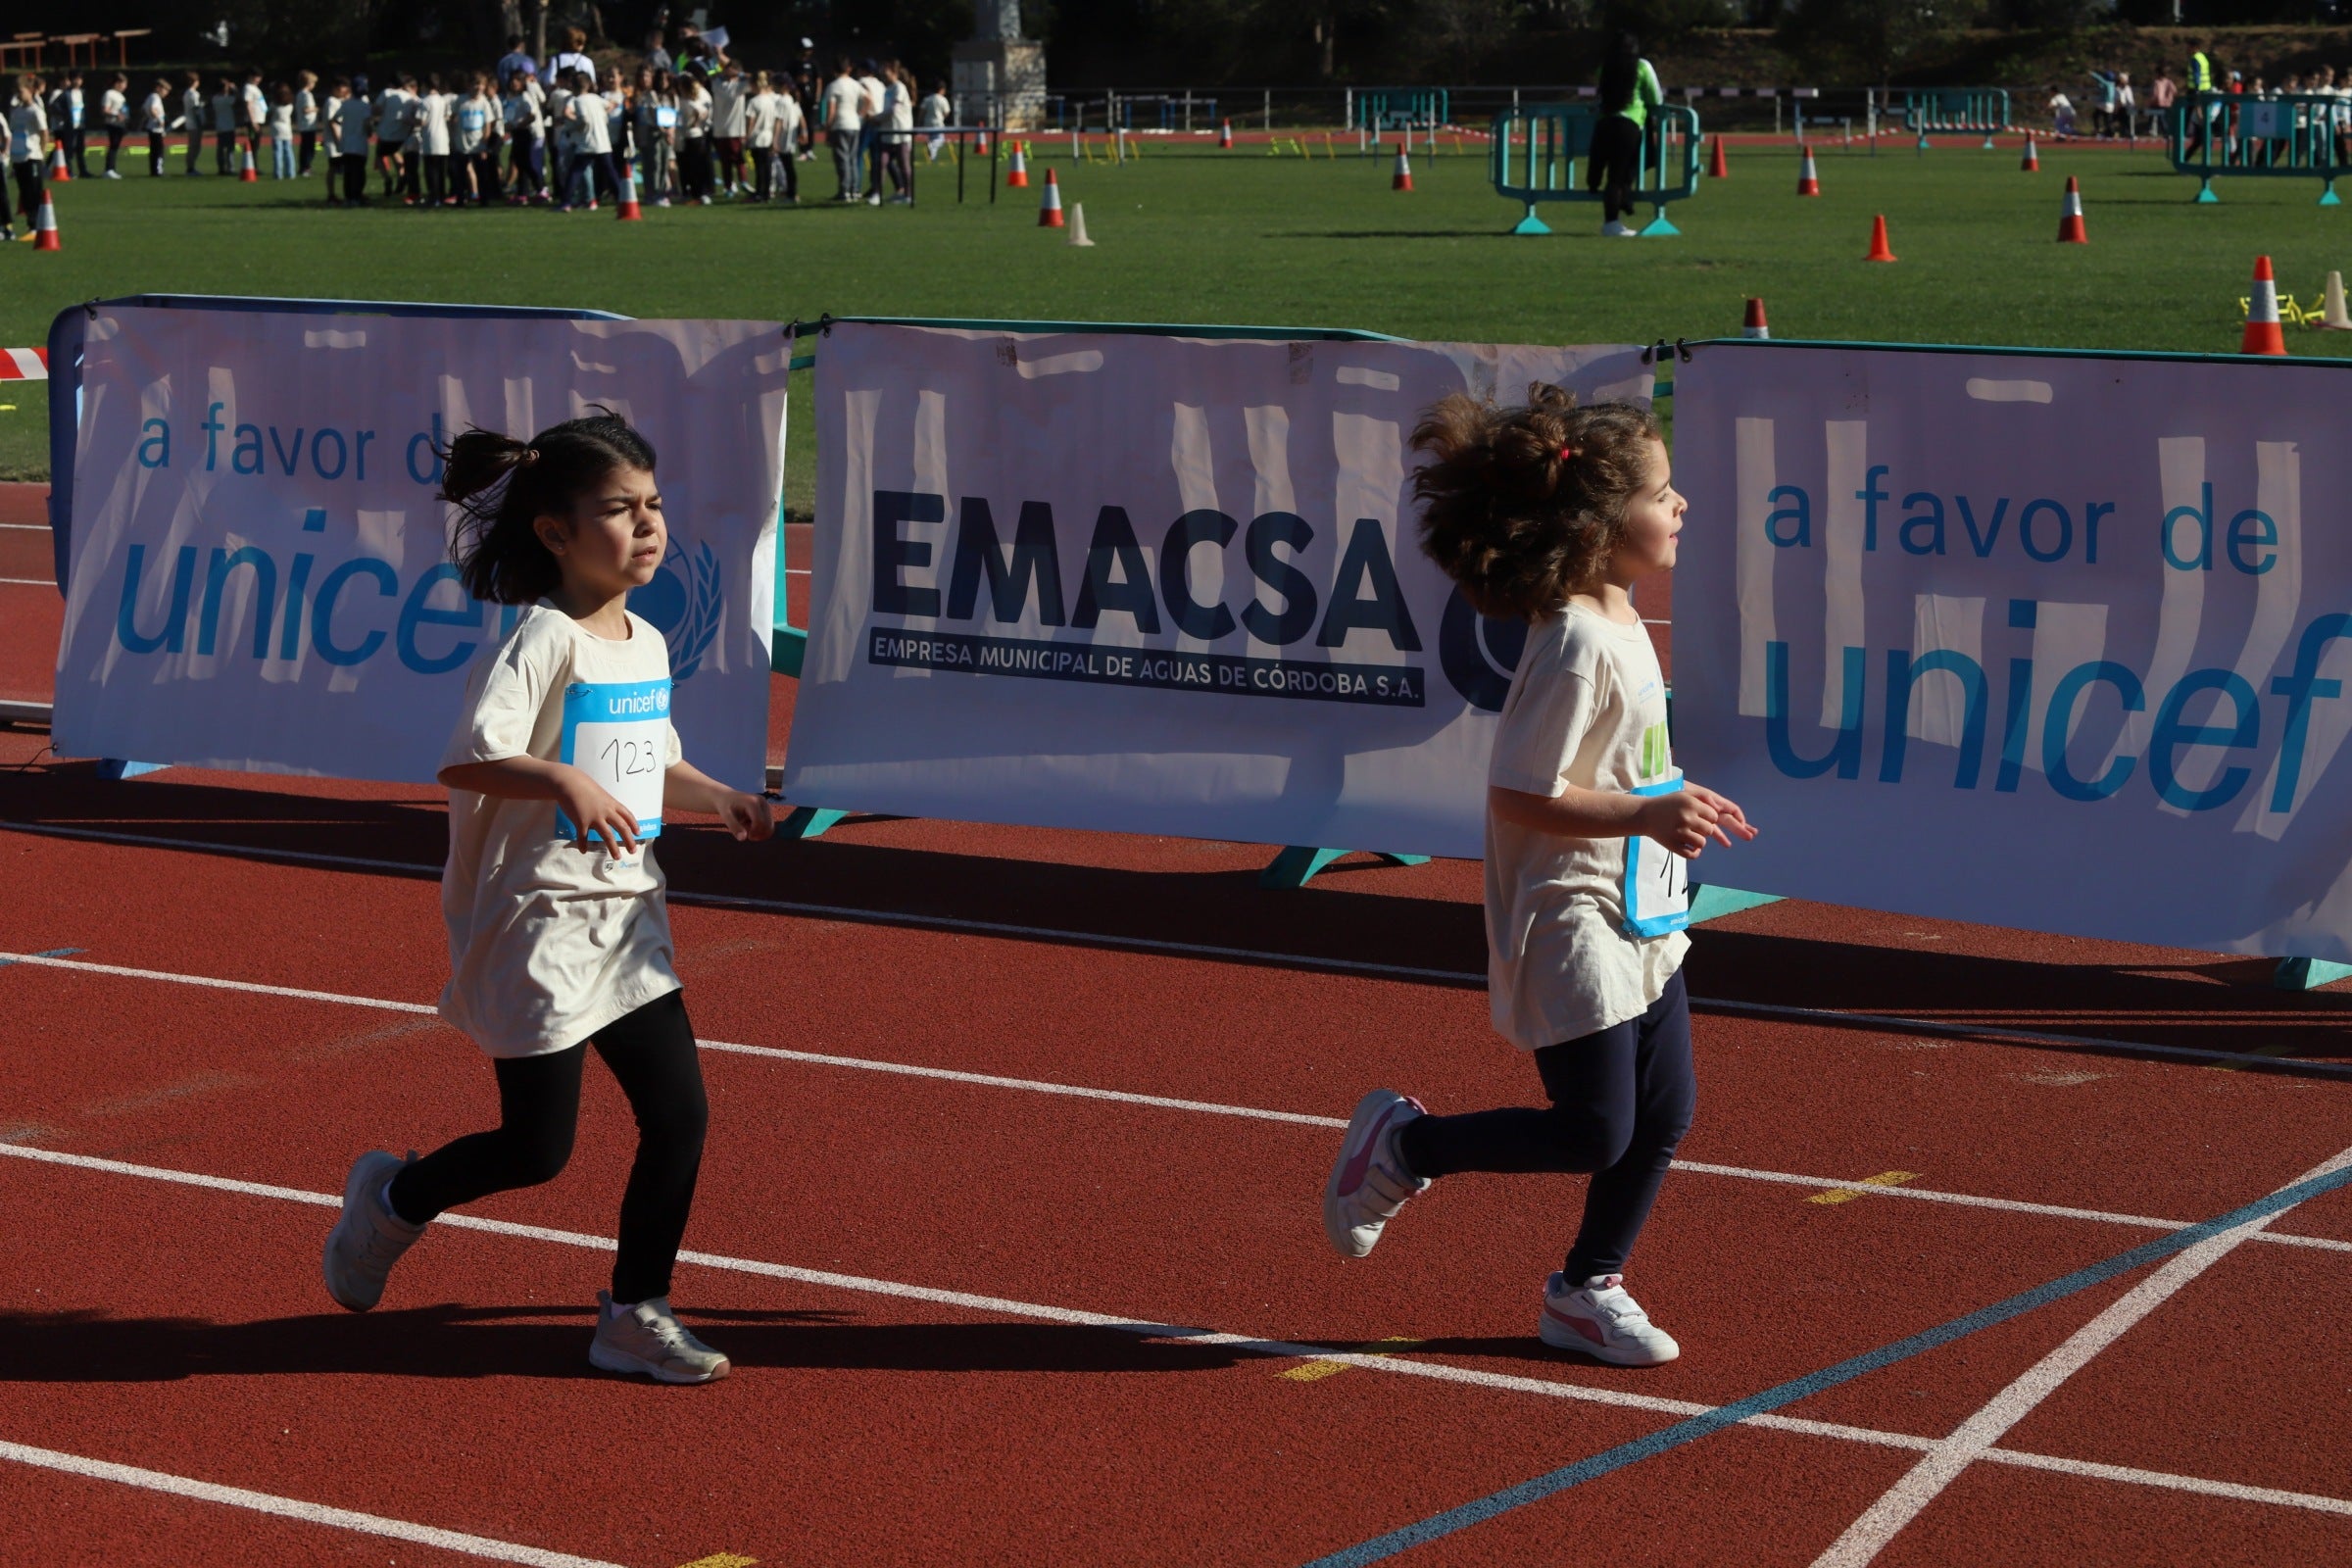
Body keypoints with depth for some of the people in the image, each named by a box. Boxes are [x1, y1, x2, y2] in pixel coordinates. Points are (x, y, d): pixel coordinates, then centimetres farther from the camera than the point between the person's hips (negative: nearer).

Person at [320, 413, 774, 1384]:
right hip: (537, 921, -7)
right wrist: (566, 780, -43)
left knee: (679, 1111, 1)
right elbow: (464, 761, -30)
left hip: (626, 918, 7)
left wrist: (717, 800, 6)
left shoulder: (646, 645, 9)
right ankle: (393, 1198, 30)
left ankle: (635, 1316, 14)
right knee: (537, 1148, 0)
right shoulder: (543, 643, -17)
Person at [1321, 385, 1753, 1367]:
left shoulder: (1620, 621, 8)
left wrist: (1676, 801, 18)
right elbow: (1520, 794, -25)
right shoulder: (1577, 645, -22)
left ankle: (1586, 1289, 27)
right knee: (1594, 1134, -5)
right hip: (1572, 925, -9)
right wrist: (1646, 817, -29)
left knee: (1664, 1117, 11)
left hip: (1641, 921, 9)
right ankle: (1402, 1146, 14)